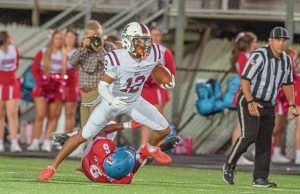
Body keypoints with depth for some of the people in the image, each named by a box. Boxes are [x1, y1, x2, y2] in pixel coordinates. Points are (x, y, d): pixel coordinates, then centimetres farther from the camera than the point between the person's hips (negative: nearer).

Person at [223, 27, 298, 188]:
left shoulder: (286, 60, 5)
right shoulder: (259, 56, -18)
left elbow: (287, 84, 19)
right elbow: (245, 79, -21)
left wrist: (291, 105, 10)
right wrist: (251, 102, -29)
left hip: (268, 105, 7)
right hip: (248, 102, -7)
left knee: (265, 141, 3)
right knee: (249, 135, -20)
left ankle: (260, 178, 6)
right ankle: (229, 165, -2)